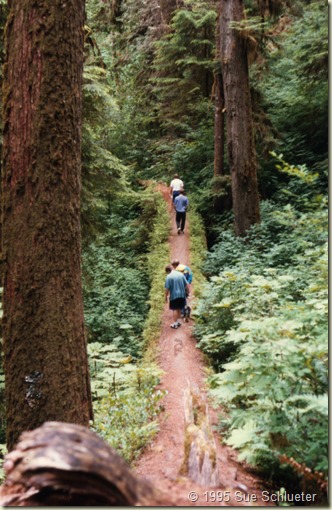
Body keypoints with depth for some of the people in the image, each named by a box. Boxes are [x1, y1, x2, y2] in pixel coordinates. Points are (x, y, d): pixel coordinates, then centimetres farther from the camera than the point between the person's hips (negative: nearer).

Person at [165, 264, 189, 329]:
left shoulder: (168, 277, -13)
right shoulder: (181, 274, 2)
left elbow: (167, 288, -13)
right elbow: (186, 285, 5)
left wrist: (166, 296, -3)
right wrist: (187, 291, 18)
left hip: (174, 295, -5)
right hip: (182, 295, 5)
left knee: (175, 309, 3)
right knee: (179, 309, 17)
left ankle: (175, 324, 5)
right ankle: (178, 321, 28)